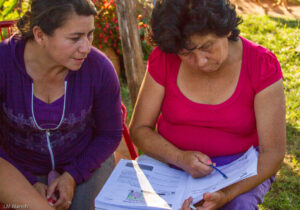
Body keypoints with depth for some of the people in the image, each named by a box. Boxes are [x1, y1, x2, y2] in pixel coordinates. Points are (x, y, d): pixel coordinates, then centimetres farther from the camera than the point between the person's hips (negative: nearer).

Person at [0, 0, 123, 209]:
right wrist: (30, 183, -17)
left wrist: (73, 176, -16)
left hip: (85, 161, 1)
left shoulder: (99, 68, -22)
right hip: (22, 169, 0)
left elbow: (110, 134, -6)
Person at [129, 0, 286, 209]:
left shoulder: (262, 65, -16)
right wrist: (181, 158, -25)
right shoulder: (164, 59, -11)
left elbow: (273, 151, -16)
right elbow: (139, 128, -7)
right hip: (172, 162, 1)